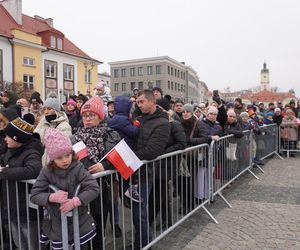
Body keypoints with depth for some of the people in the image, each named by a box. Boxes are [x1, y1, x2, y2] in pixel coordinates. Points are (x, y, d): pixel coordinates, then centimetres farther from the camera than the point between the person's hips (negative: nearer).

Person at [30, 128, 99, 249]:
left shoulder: (78, 169, -14)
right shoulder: (46, 172, -8)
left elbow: (94, 188, -19)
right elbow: (34, 195, -8)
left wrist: (74, 202, -27)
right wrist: (52, 197, -25)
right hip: (57, 224, 1)